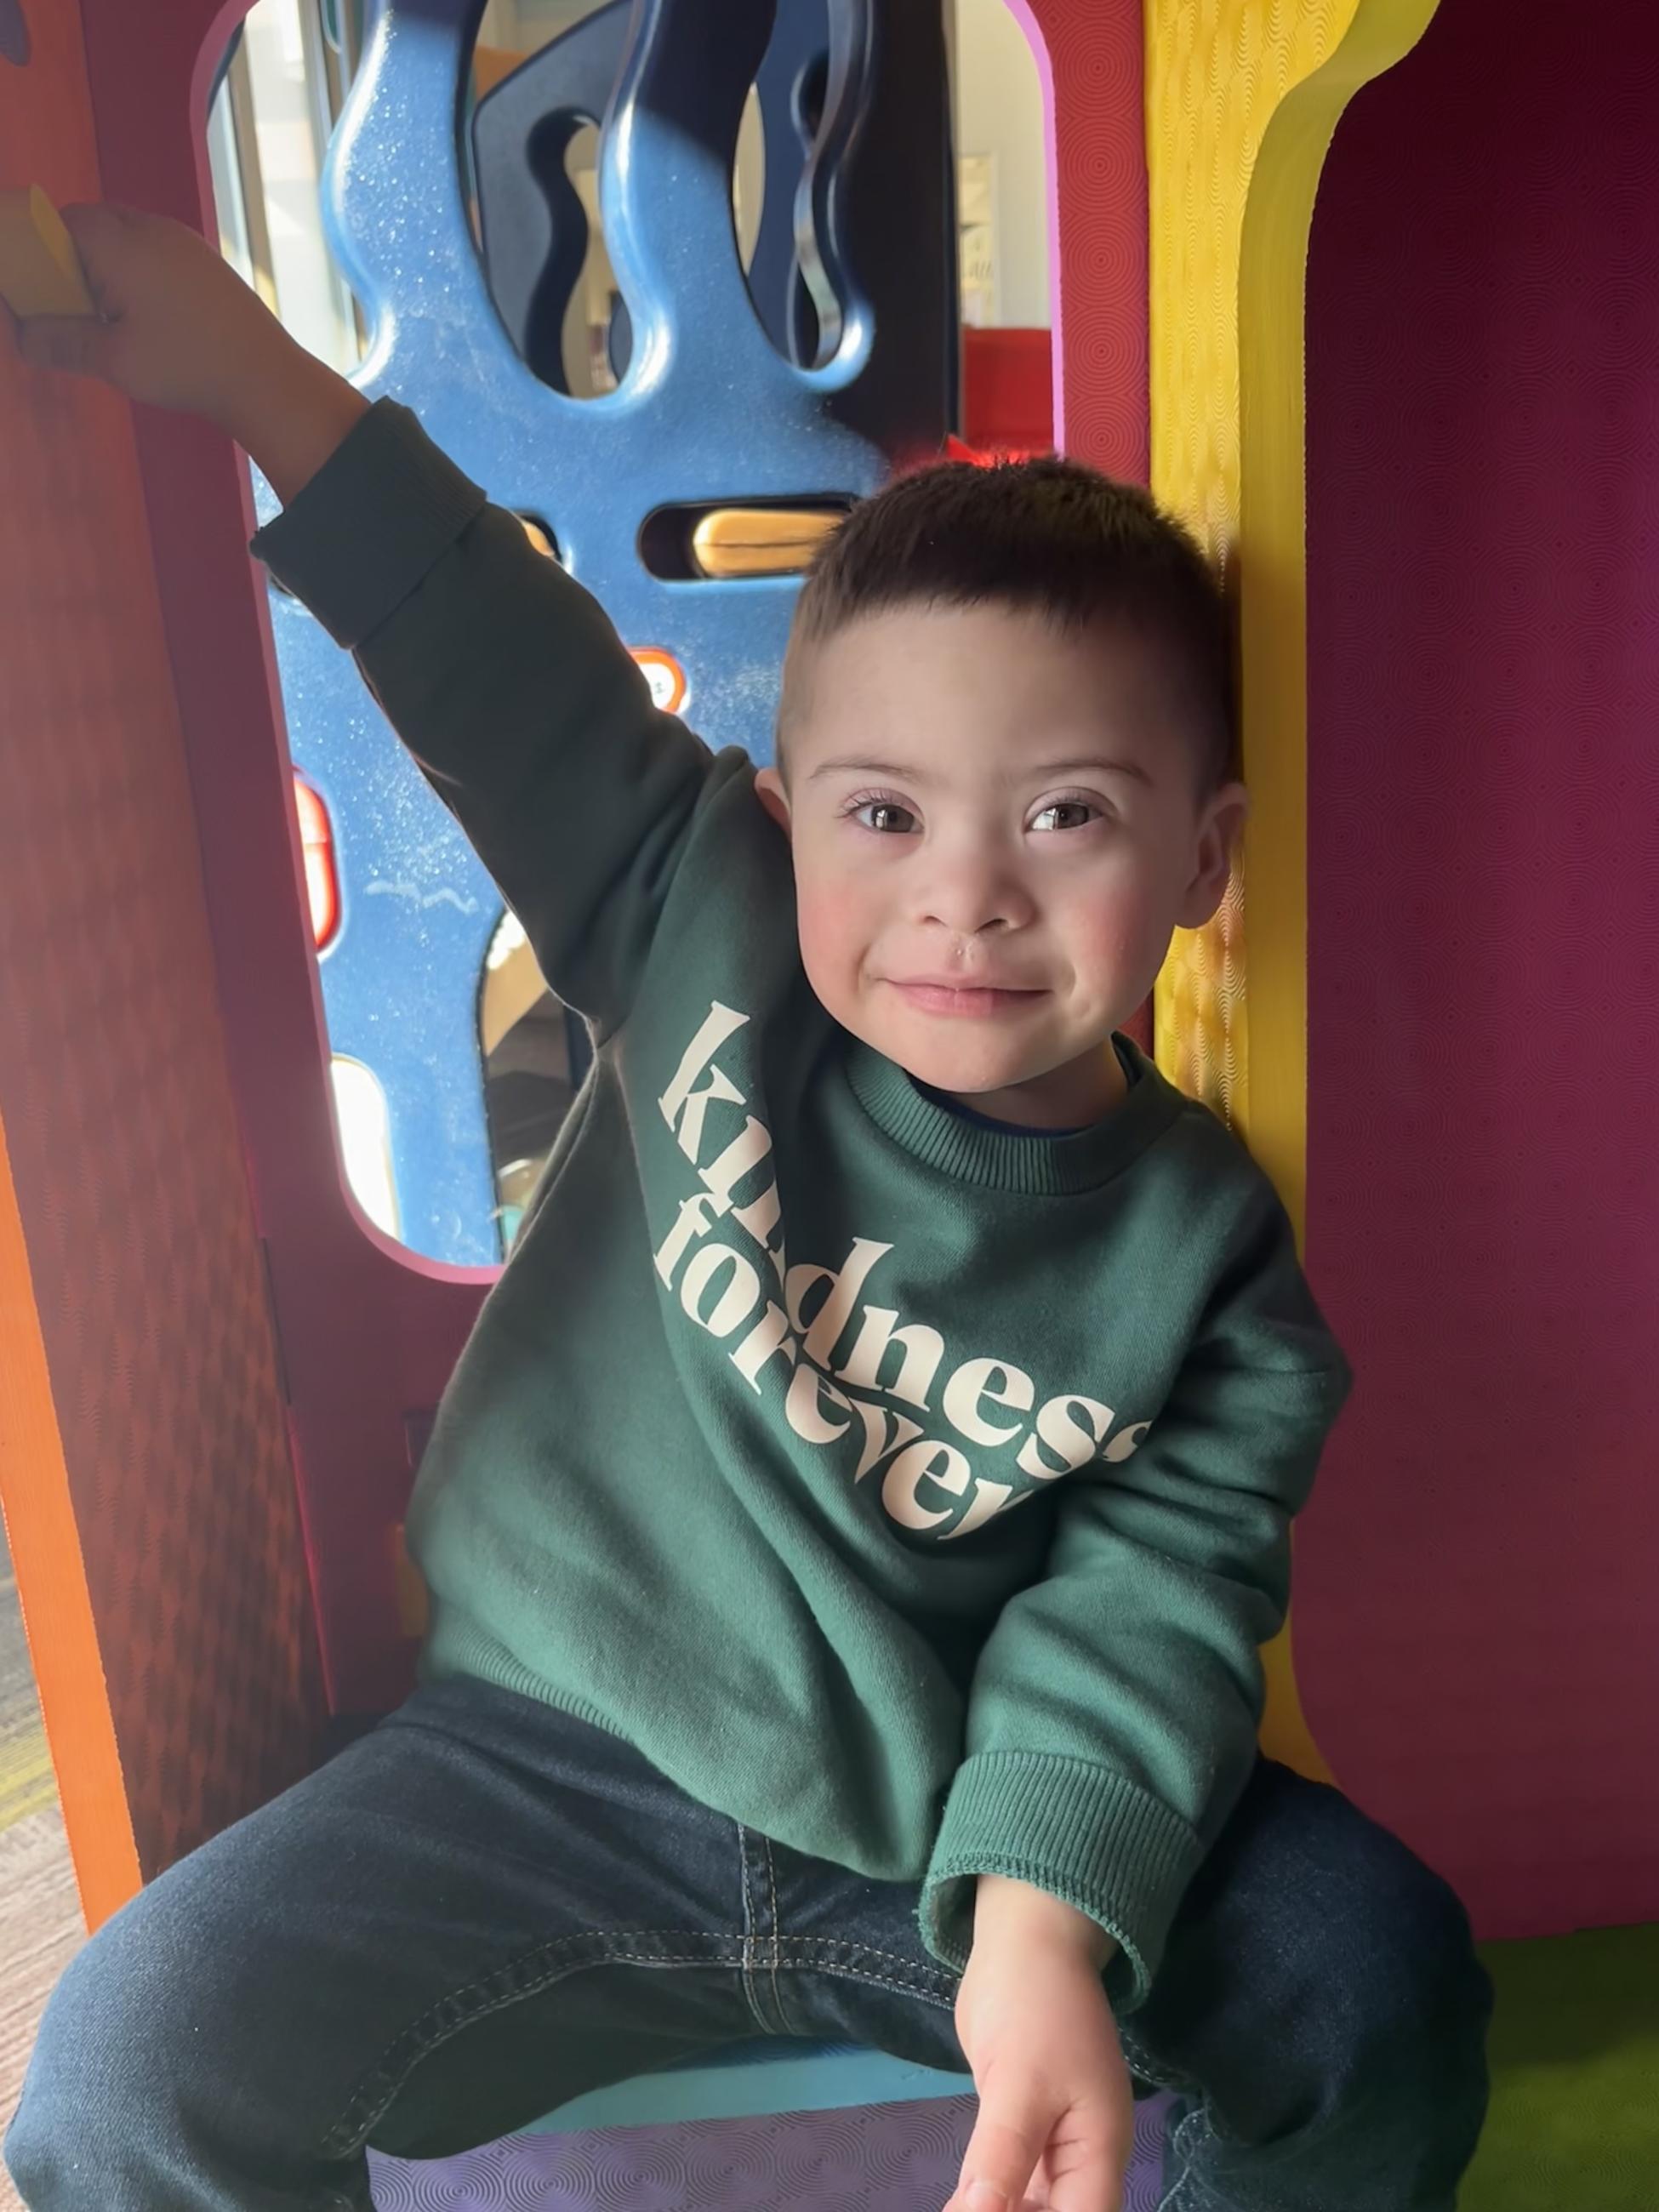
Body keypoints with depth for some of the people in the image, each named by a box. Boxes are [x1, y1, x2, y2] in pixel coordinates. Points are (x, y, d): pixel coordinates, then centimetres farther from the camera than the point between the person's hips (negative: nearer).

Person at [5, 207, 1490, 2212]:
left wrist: (1041, 1930, -28)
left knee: (1382, 1986, -15)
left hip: (943, 1842, 1)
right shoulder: (703, 937, -7)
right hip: (553, 1766, 1)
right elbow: (503, 672, -4)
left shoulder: (1205, 1271, -8)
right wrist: (241, 368, -8)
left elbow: (1139, 1617, -13)